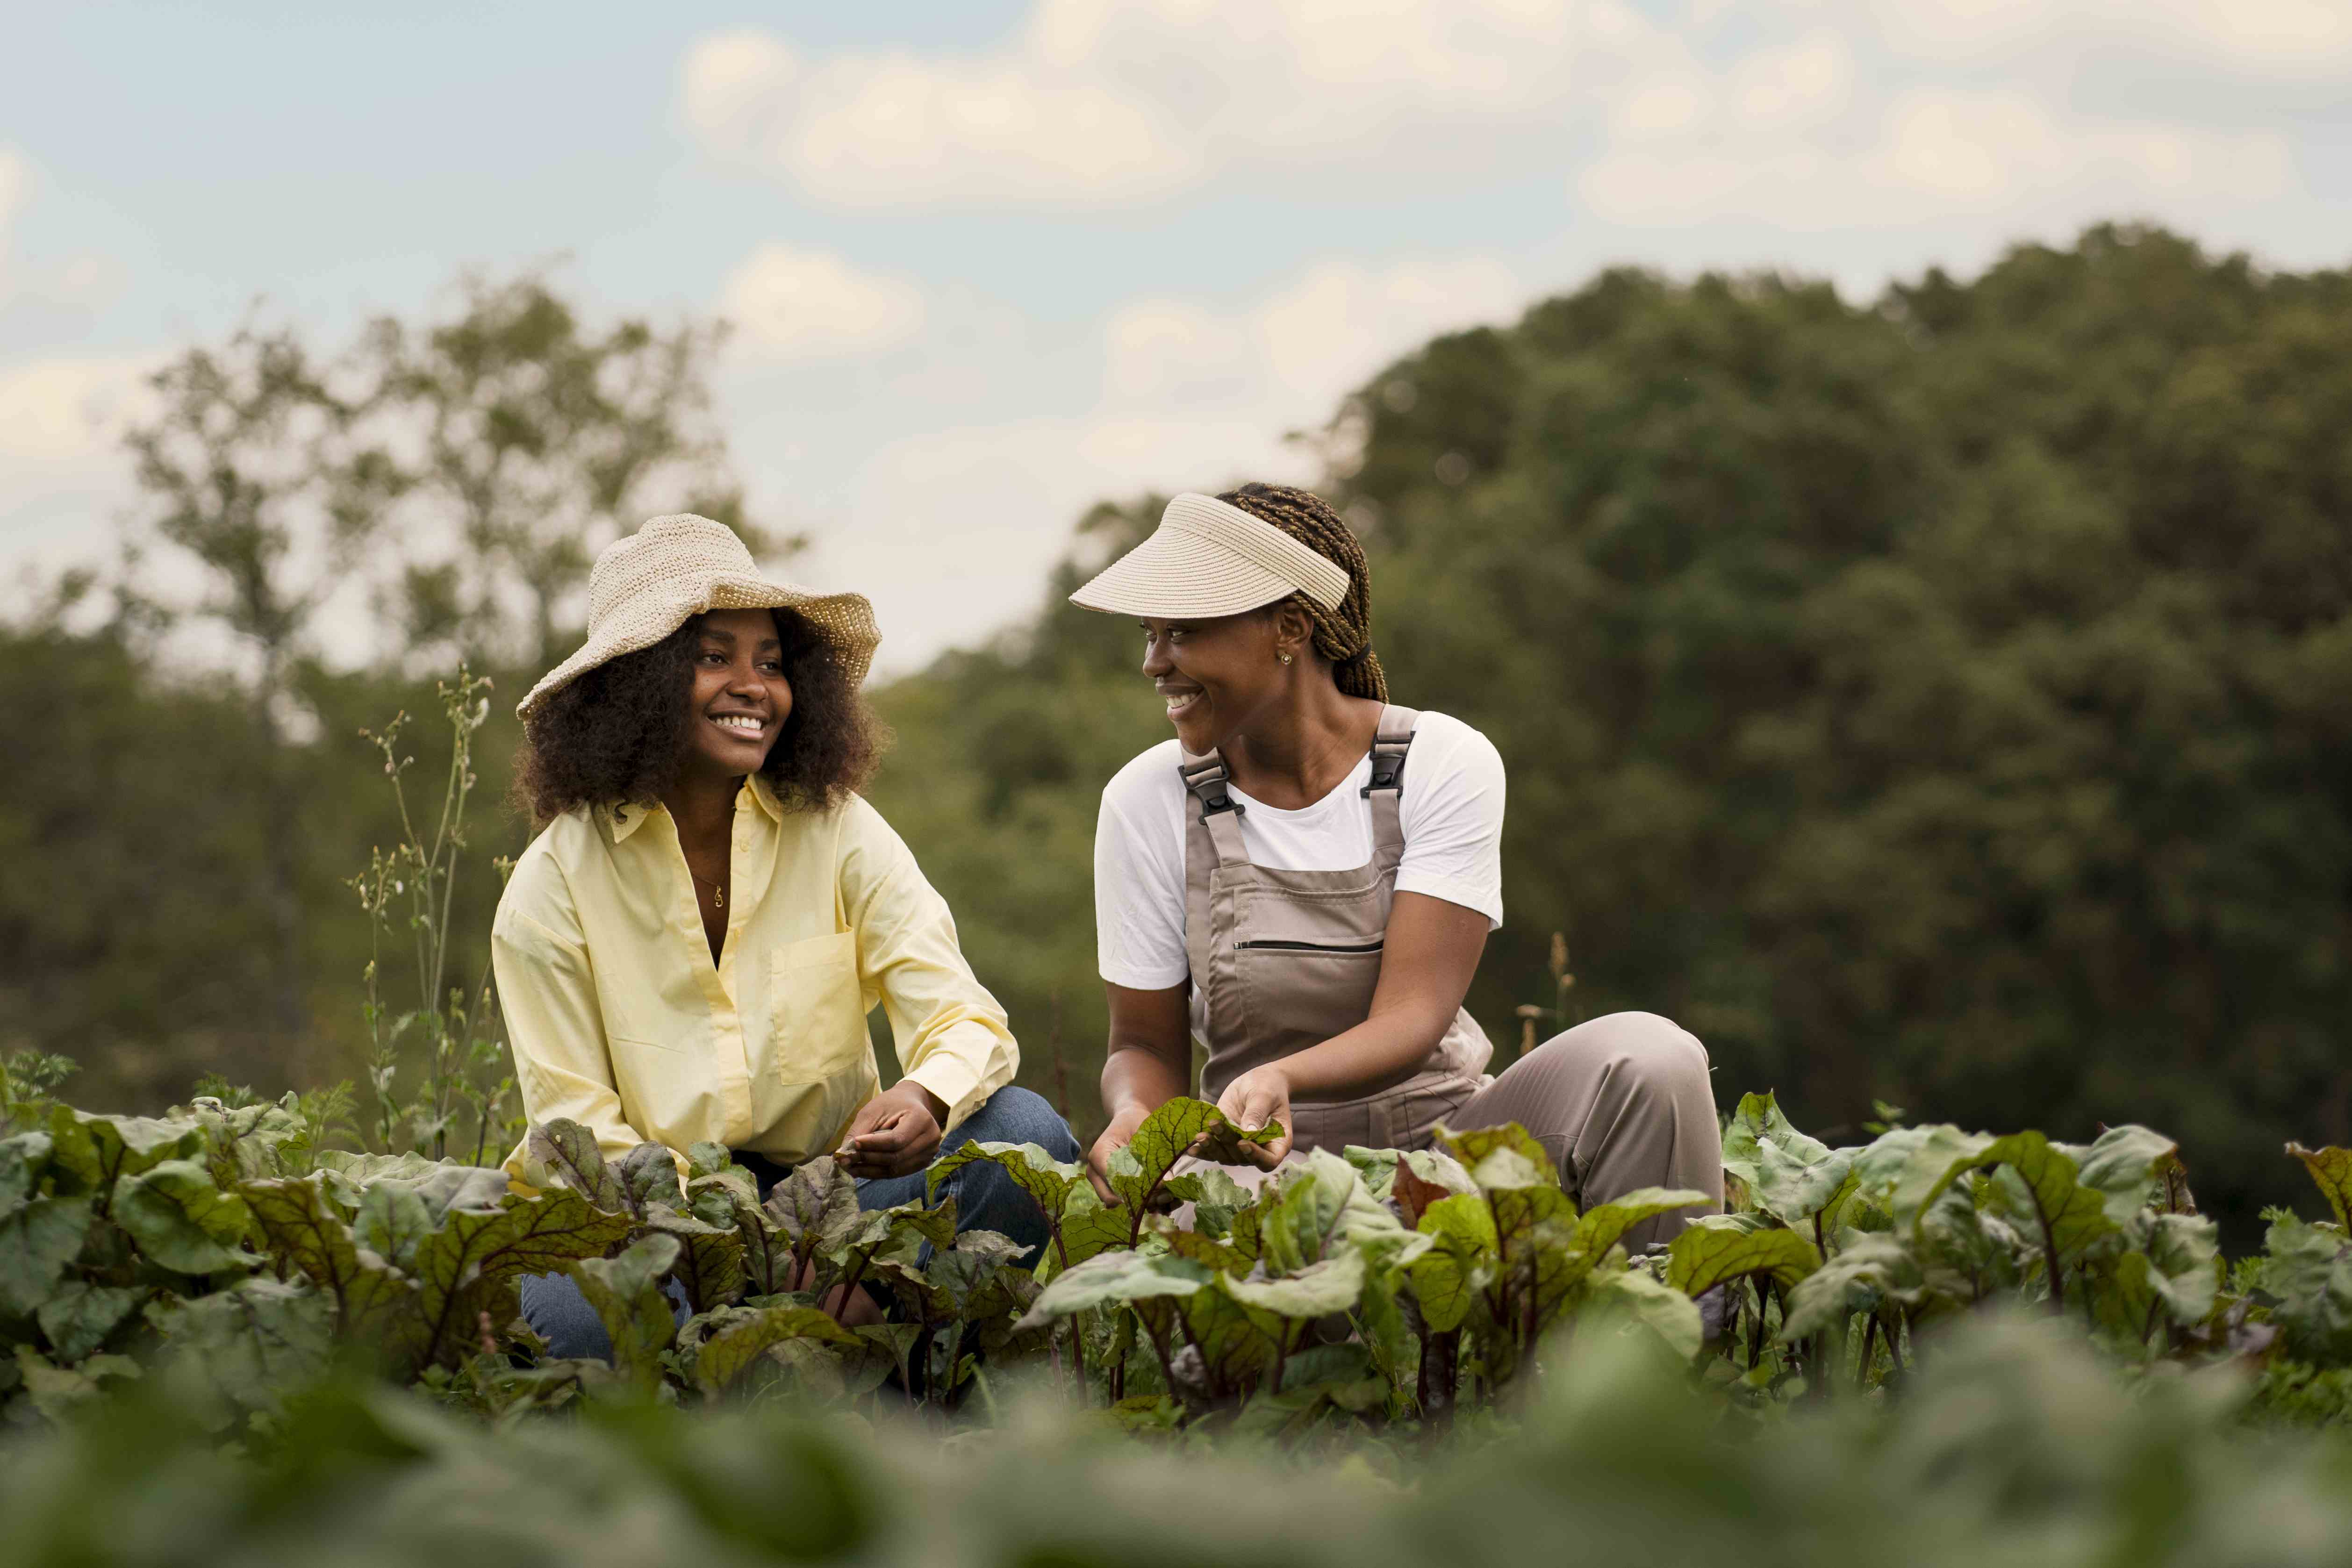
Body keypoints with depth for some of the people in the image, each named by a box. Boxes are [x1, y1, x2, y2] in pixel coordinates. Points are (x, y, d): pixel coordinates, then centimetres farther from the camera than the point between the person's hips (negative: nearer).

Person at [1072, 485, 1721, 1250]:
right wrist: (1134, 1116, -22)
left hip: (1445, 1134, -1)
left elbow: (1412, 1016, -15)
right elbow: (1145, 1044, 4)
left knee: (1646, 1055, -29)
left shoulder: (1443, 765, -7)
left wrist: (1279, 1079, -37)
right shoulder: (1149, 801, -2)